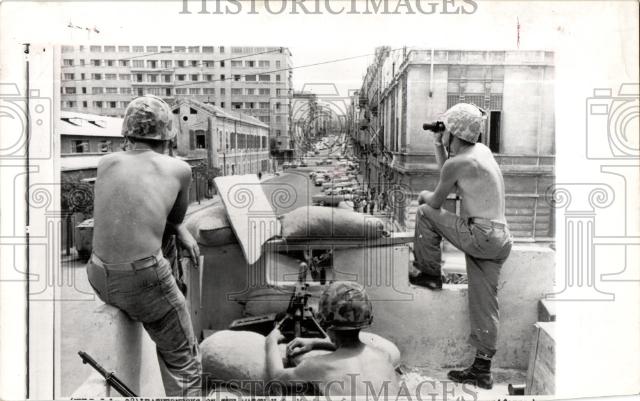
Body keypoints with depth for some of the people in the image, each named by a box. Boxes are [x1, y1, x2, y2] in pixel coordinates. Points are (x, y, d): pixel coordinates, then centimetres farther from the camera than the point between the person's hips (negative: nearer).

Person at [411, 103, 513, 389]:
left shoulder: (457, 162, -12)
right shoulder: (482, 151, 14)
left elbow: (436, 202, 0)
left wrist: (424, 195, 21)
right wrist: (438, 147, 22)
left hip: (480, 235, -9)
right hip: (500, 239, 9)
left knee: (425, 212, 6)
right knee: (484, 305, 11)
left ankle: (430, 274, 15)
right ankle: (482, 371, 16)